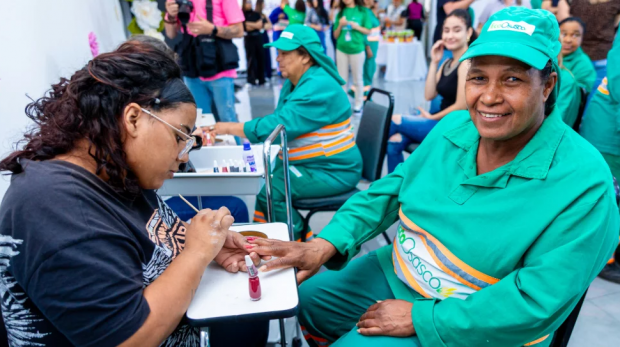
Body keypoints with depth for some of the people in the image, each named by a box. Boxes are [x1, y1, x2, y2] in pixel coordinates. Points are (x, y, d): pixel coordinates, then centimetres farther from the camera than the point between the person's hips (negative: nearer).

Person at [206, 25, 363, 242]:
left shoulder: (318, 87, -24)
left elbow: (279, 125, -29)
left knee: (270, 191, -19)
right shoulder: (294, 82, 8)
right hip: (307, 162, 10)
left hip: (333, 170, -10)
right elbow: (278, 121, 11)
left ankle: (302, 242, 3)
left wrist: (230, 128, -21)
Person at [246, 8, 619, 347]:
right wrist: (324, 245, -13)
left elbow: (535, 303, -25)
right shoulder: (452, 127, -5)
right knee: (302, 297, 11)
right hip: (395, 274, 6)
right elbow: (391, 190, 0)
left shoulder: (584, 184, -23)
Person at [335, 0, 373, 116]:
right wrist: (340, 25, -10)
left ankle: (358, 105, 12)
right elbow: (335, 35, 8)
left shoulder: (363, 11, 0)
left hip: (357, 50, -3)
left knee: (357, 79, 4)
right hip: (341, 50, 3)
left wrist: (356, 26, -15)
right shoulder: (341, 13, 7)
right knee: (342, 79, 8)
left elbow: (368, 31, 1)